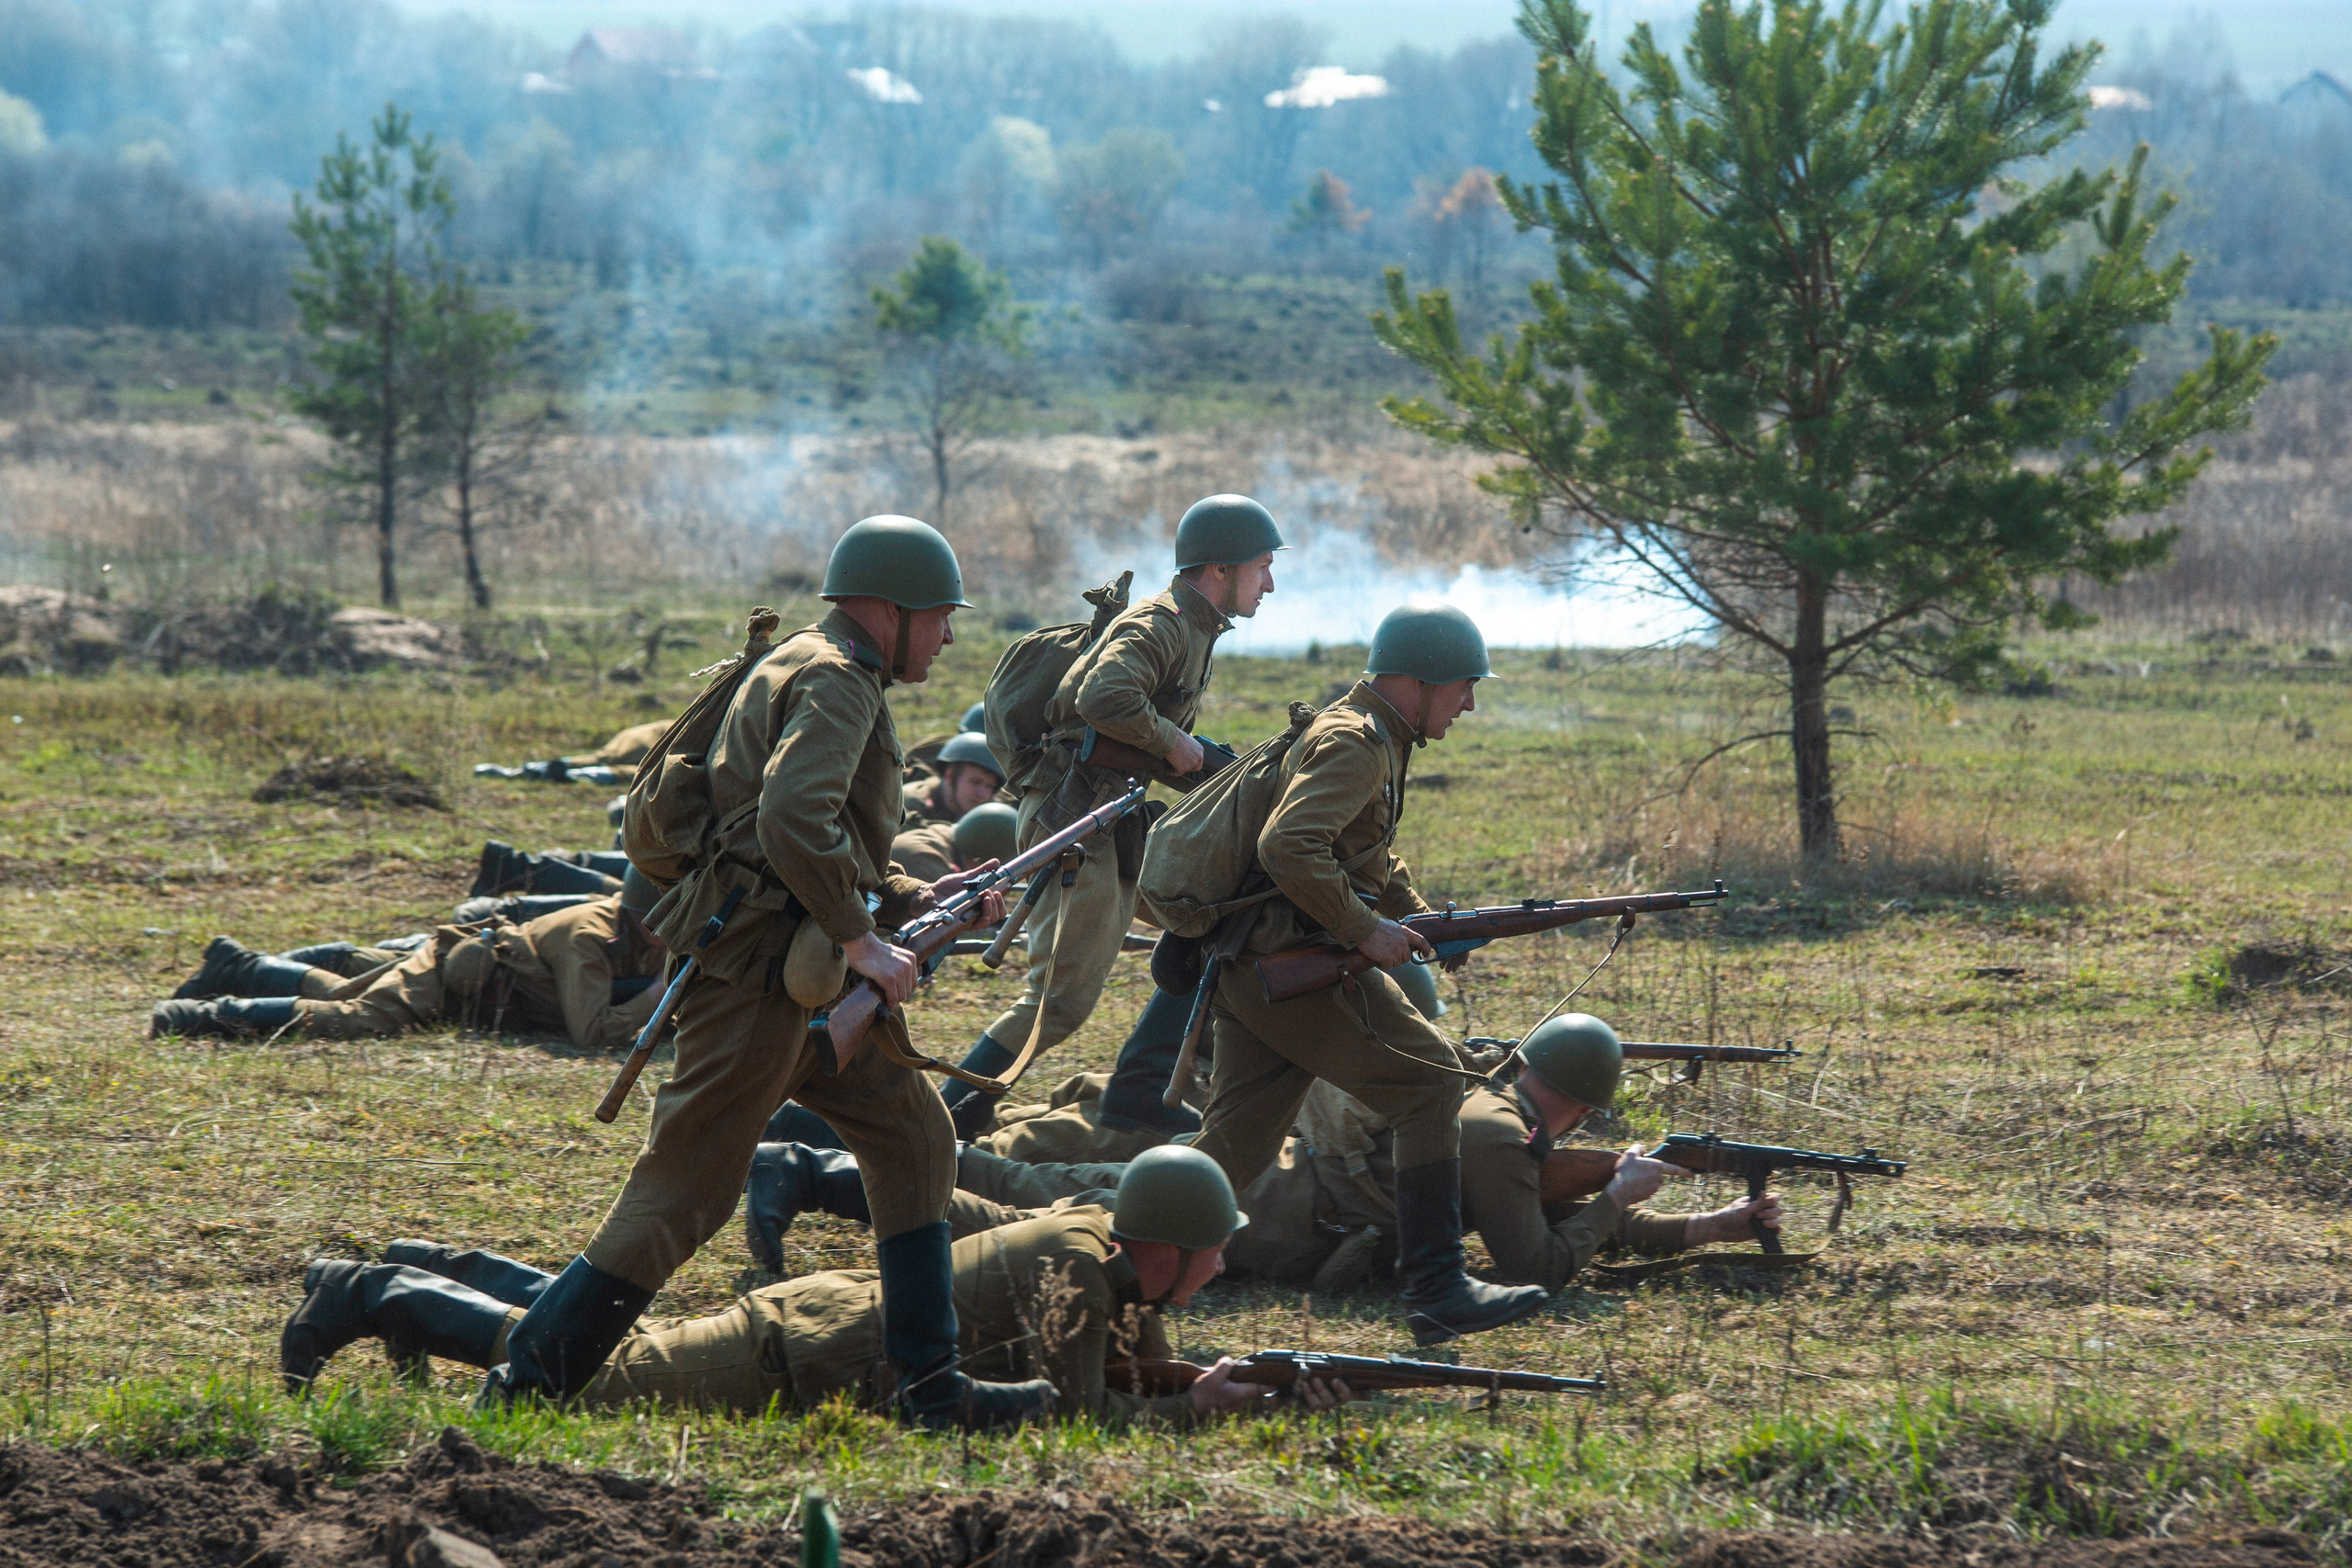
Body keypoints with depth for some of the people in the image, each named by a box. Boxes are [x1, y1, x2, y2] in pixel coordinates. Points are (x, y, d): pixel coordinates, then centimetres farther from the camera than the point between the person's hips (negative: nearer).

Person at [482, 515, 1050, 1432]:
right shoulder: (834, 680, -10)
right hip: (760, 969, -11)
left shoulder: (817, 673, 23)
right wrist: (859, 940, -20)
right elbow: (793, 822, -27)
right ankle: (529, 1383, -2)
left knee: (912, 1141, 10)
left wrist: (922, 900, 16)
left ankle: (931, 1387, 11)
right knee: (684, 1191, -7)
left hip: (807, 975, 11)